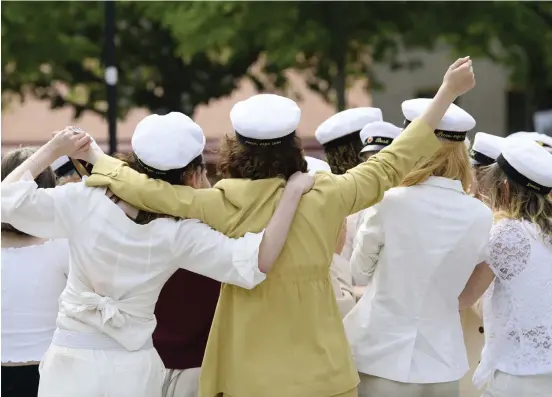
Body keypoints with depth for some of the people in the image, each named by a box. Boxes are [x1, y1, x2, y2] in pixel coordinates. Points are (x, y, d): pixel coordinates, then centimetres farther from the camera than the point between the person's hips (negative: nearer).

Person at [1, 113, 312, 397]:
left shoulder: (84, 203, -12)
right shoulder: (178, 235, -14)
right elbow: (257, 262, -20)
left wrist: (52, 150, -2)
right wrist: (293, 192, -18)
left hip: (73, 361, 0)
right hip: (133, 368, 0)